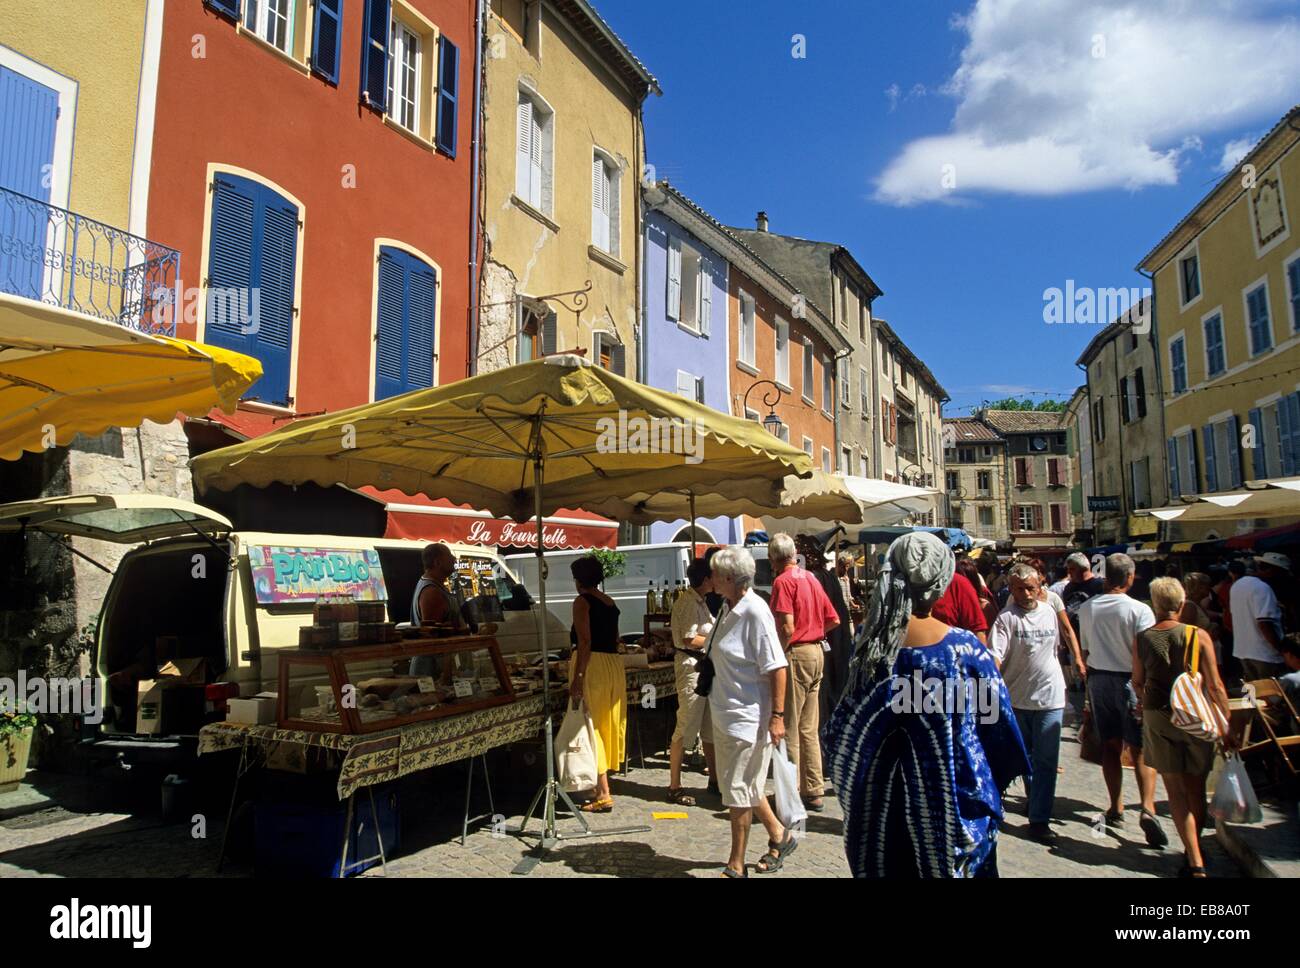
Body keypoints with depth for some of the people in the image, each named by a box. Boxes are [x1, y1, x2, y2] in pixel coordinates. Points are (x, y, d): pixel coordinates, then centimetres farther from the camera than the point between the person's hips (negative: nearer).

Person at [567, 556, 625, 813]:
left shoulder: (582, 601, -8)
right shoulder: (610, 602, 14)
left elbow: (585, 642, -17)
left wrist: (578, 677, -19)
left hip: (592, 665, -8)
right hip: (614, 665, 8)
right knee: (608, 724, 14)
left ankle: (603, 794, -2)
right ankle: (602, 786, 24)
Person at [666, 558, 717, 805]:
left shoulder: (699, 602, 16)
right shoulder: (688, 603, -15)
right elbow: (690, 640, -20)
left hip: (706, 667, 10)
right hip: (691, 666, -10)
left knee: (711, 728, 15)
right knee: (686, 728, -5)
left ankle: (714, 780, 27)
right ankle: (674, 787, 3)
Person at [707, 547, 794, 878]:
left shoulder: (755, 611, -20)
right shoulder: (728, 608, 6)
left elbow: (777, 667, -20)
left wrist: (777, 715, -21)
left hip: (747, 717, -9)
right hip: (725, 714, 9)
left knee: (739, 791, 3)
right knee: (746, 787, 20)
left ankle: (736, 866, 18)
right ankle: (780, 837, 40)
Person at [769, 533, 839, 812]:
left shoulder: (783, 581, -12)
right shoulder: (811, 579, 11)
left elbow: (787, 627, -21)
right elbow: (833, 620, 14)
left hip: (795, 653, -8)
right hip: (816, 652, 8)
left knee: (789, 728, 0)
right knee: (809, 729, 15)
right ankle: (813, 792, 21)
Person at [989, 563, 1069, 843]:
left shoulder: (1049, 612, 5)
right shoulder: (1006, 618, -12)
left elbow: (1054, 650, 18)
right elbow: (994, 657, -22)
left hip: (1050, 697, 3)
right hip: (1017, 697, -3)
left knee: (1046, 760, 2)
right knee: (1022, 756, 15)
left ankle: (1039, 818, 8)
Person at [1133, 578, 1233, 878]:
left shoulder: (1142, 639, -4)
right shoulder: (1198, 635, -9)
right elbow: (1215, 687, -9)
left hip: (1157, 718, 0)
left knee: (1176, 791, 5)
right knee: (1196, 790, 16)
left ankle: (1195, 861, -3)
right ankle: (1195, 850, 30)